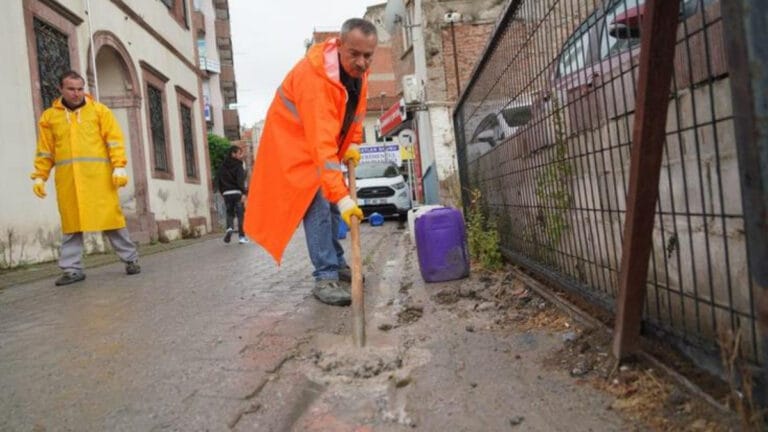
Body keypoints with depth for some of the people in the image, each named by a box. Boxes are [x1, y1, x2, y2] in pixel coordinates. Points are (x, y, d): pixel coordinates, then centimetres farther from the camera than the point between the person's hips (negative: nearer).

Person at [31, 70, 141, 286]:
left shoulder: (99, 110, 8)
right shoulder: (49, 116, 14)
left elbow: (115, 140, 1)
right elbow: (45, 151, 15)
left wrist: (119, 167, -10)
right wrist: (39, 176, 8)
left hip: (98, 175, -2)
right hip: (67, 178, 2)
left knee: (110, 217, -1)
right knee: (71, 222, 4)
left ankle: (131, 259, 10)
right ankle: (72, 269, 10)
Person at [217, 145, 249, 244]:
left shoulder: (222, 166, 12)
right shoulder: (238, 165, -5)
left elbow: (218, 180, 14)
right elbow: (240, 180, -16)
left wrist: (222, 192, 20)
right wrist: (244, 193, -20)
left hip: (226, 193, 4)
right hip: (237, 192, -4)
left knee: (229, 213, 13)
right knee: (240, 214, 2)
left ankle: (229, 228, -16)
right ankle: (242, 236, 2)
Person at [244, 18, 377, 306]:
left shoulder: (357, 68, -10)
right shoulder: (314, 77, -37)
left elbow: (356, 109, 9)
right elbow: (321, 144, -45)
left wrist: (353, 144, -3)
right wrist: (342, 196, -49)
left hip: (323, 143, 8)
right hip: (294, 140, -8)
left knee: (331, 202, 11)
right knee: (317, 204, -18)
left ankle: (337, 264, 24)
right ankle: (325, 277, -14)